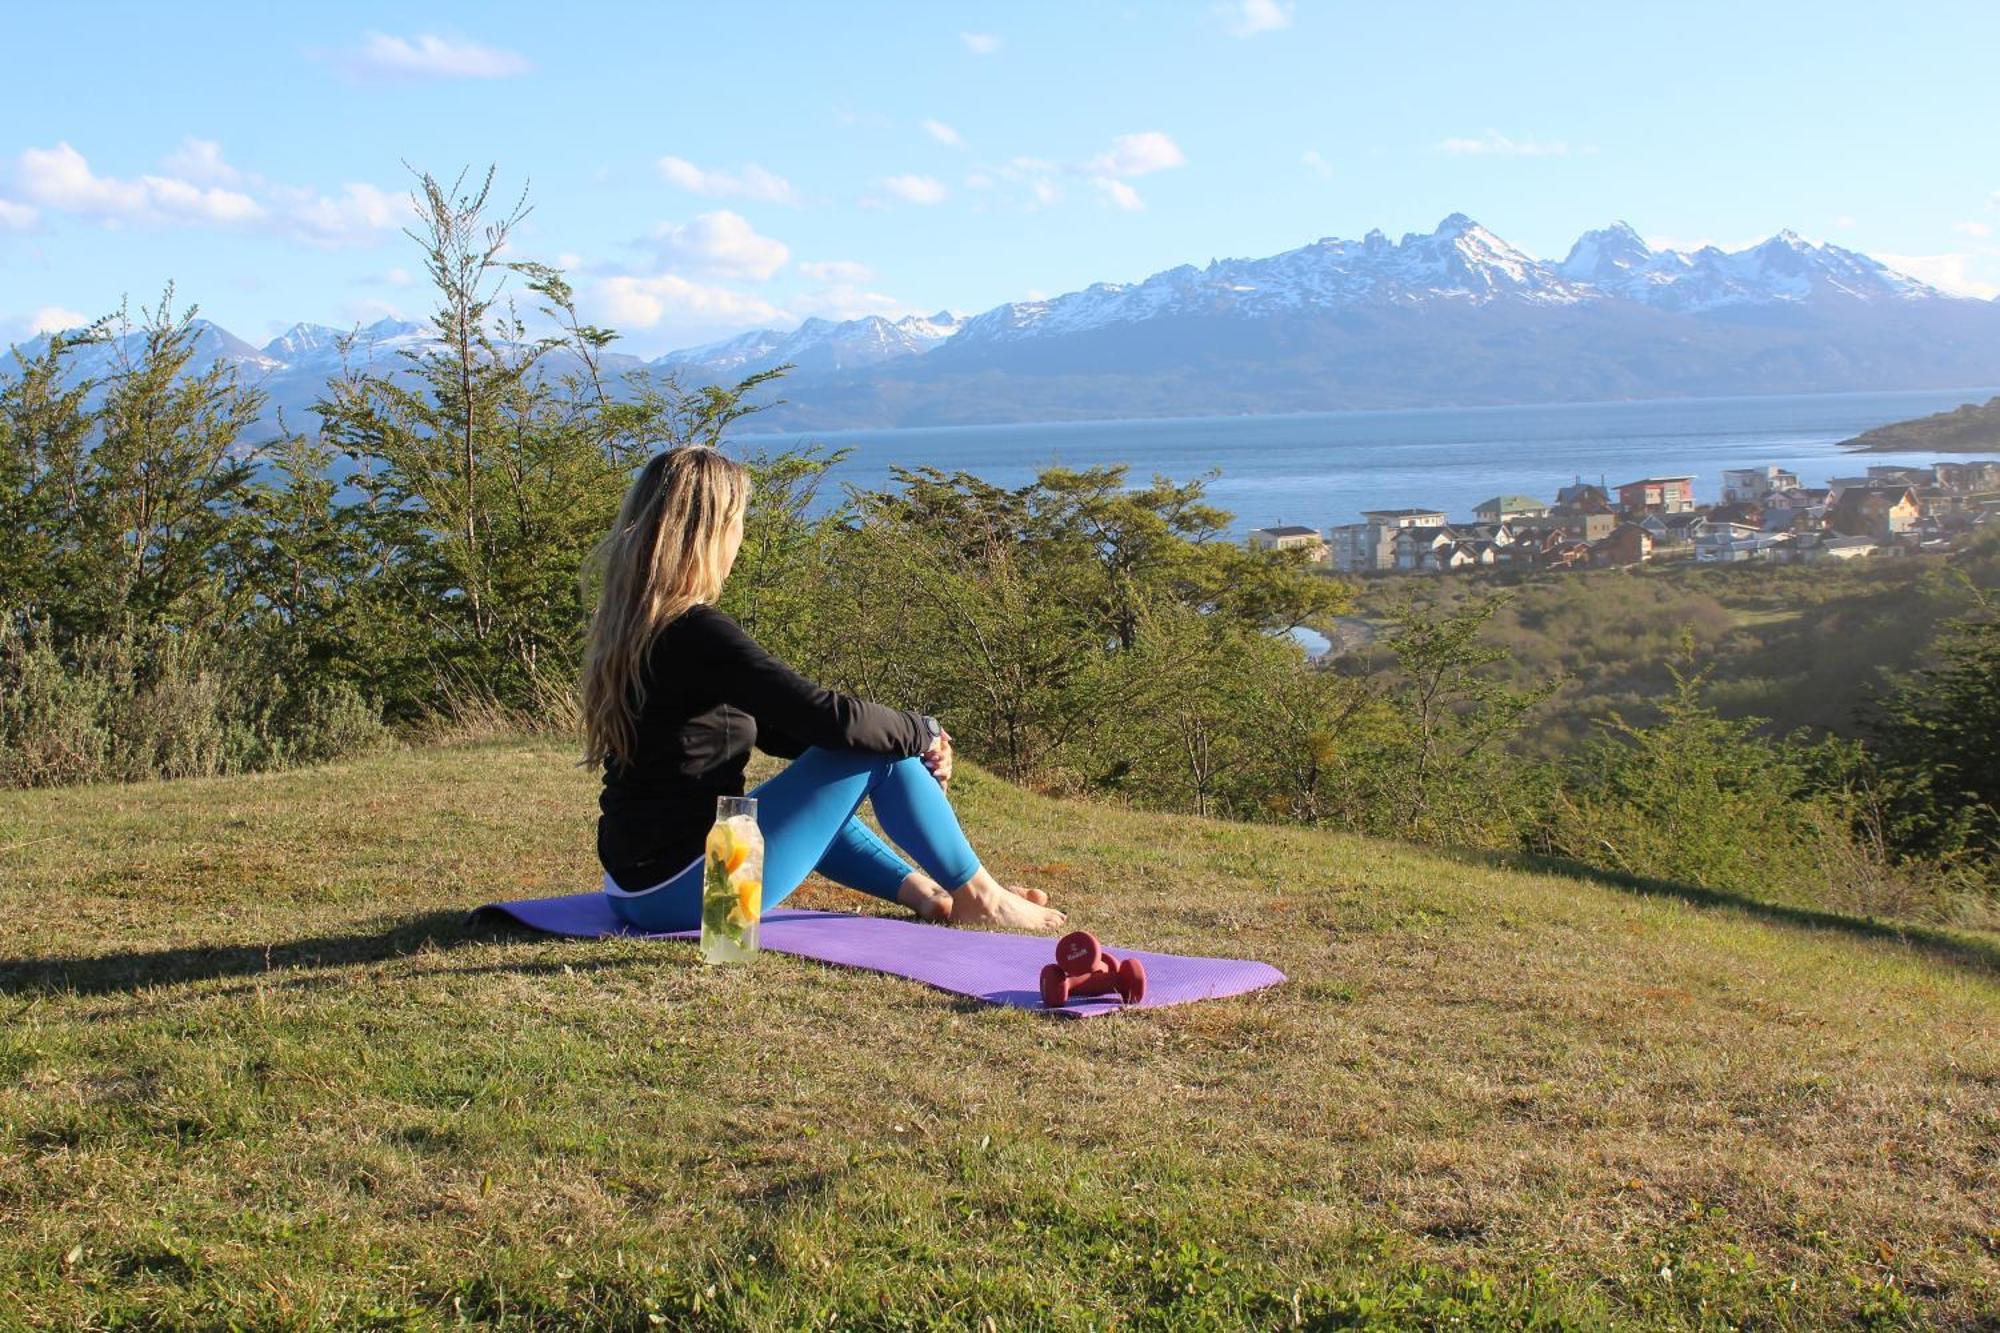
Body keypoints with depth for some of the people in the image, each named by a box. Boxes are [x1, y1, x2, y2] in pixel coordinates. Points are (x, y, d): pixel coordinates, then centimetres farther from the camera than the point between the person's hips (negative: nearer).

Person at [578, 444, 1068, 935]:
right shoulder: (697, 633, -19)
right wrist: (923, 732, -1)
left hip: (638, 888, 9)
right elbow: (831, 718, -21)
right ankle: (980, 898, 11)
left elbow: (769, 726, 13)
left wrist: (910, 734, 10)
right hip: (690, 890, -9)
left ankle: (918, 887, 30)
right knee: (879, 749, -2)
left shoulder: (630, 624, 9)